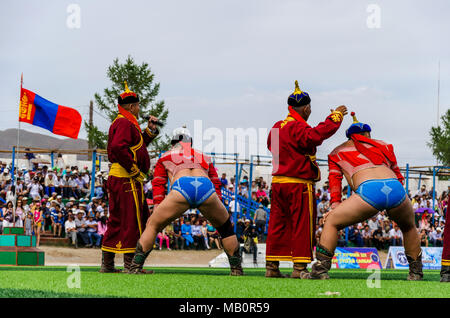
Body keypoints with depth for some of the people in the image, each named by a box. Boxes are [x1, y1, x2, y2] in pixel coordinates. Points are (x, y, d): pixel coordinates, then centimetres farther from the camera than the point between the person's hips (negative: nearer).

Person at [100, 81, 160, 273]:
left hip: (116, 178, 11)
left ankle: (107, 264, 15)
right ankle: (130, 265, -7)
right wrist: (136, 170, -21)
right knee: (132, 221, -7)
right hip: (127, 180, -11)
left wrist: (149, 130, 19)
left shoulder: (121, 122, 22)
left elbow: (137, 146, 27)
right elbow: (118, 148, -27)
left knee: (117, 221, 13)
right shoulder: (125, 123, -12)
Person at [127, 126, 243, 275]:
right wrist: (219, 207, 29)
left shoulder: (165, 158, 34)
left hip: (181, 188, -2)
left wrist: (157, 208, 18)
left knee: (152, 225, 15)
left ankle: (135, 268, 8)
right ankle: (236, 270, 22)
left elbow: (158, 185, 24)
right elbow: (216, 184, 33)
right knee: (225, 228, 25)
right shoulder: (205, 158, 40)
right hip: (206, 188, 2)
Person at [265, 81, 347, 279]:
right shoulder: (298, 128, -14)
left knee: (278, 224, 10)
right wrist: (335, 117, -22)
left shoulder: (277, 127, 13)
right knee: (302, 225, -2)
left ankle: (272, 266, 11)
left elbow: (271, 145, 26)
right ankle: (299, 267, -3)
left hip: (278, 181, 8)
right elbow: (316, 136, -30)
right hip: (299, 184, -8)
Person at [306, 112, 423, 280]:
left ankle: (320, 269, 2)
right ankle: (416, 272, 31)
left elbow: (334, 178, 21)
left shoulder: (337, 152, 30)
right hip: (396, 189, 3)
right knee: (409, 227, 31)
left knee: (331, 222, 12)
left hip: (369, 190, -3)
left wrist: (335, 205, 15)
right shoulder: (382, 145, 34)